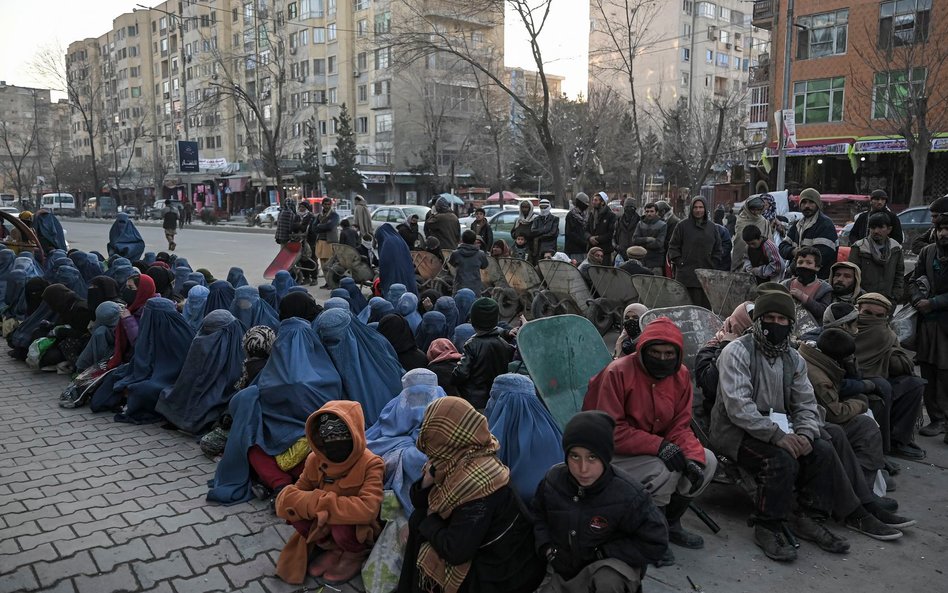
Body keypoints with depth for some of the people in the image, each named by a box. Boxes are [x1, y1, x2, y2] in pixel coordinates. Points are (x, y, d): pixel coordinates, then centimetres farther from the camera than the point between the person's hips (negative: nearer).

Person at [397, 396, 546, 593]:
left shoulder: (474, 481, -29)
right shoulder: (454, 460, -4)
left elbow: (455, 552, -27)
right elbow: (420, 503, 5)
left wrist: (429, 521, -11)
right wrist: (427, 481, -15)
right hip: (482, 554, 8)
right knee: (418, 523, 3)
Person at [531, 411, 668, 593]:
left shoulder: (628, 494, -27)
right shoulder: (553, 480, -13)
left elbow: (654, 545, -17)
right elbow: (537, 514, 8)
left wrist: (601, 553, -21)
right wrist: (548, 549, -9)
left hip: (614, 566, -5)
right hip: (564, 566, 5)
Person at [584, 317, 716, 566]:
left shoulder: (680, 376, -3)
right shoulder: (618, 372, -23)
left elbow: (680, 427, 0)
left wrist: (693, 458, -20)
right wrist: (659, 446, -31)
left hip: (659, 448, 7)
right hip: (614, 453, -7)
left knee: (707, 461, -6)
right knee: (665, 471, -30)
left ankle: (670, 524, 13)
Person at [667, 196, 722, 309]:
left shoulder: (712, 226, 13)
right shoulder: (682, 226, 2)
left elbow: (717, 248, 20)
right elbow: (673, 246, 4)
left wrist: (713, 263, 9)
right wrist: (679, 262, -5)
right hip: (687, 274, -3)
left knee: (707, 306, 3)